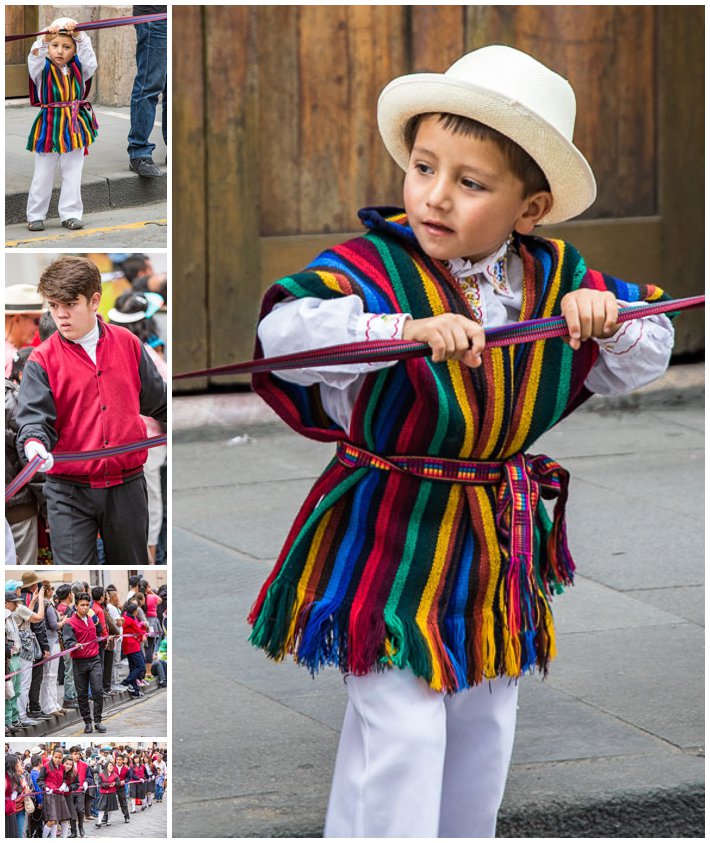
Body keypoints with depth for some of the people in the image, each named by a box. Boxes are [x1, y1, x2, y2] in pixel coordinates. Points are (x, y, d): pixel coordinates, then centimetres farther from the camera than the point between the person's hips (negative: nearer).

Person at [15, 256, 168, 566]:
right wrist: (34, 442, -34)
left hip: (126, 486, 3)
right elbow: (34, 416, -13)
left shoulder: (127, 343, 4)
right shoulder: (42, 360, -4)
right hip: (69, 490, -2)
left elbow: (157, 401, 17)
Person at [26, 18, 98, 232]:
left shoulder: (79, 69, 3)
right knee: (43, 176, 5)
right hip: (48, 127, -2)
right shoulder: (43, 69, -3)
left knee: (73, 175, 7)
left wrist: (79, 36, -21)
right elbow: (35, 57, -21)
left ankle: (70, 214, 15)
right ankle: (35, 216, 13)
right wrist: (45, 39, -34)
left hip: (75, 127, 2)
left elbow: (88, 57, -11)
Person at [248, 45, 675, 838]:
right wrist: (409, 328, -46)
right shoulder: (376, 266, -16)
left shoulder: (556, 278, 0)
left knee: (485, 725, 17)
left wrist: (607, 318, -16)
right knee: (399, 730, -10)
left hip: (497, 548, 6)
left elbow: (646, 360, 7)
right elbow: (285, 332, -33)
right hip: (390, 545, -6)